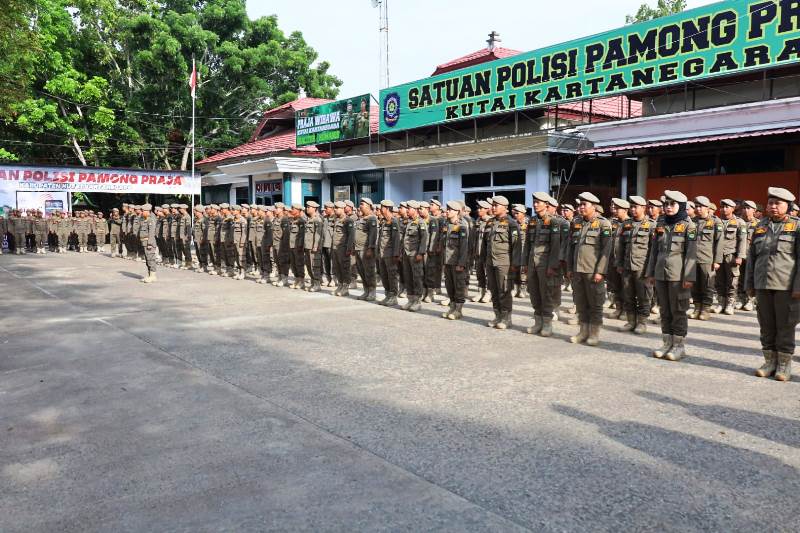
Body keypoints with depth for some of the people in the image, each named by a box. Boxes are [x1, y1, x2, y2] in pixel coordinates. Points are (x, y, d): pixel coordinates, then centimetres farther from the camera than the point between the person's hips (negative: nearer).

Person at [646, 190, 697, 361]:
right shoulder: (661, 225, 12)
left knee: (678, 311, 2)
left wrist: (689, 277, -15)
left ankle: (679, 345, 10)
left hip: (678, 275, -5)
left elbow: (691, 254, -9)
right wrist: (650, 273, 12)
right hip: (660, 274, 5)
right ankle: (667, 343, 19)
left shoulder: (688, 225, -4)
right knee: (664, 310, 10)